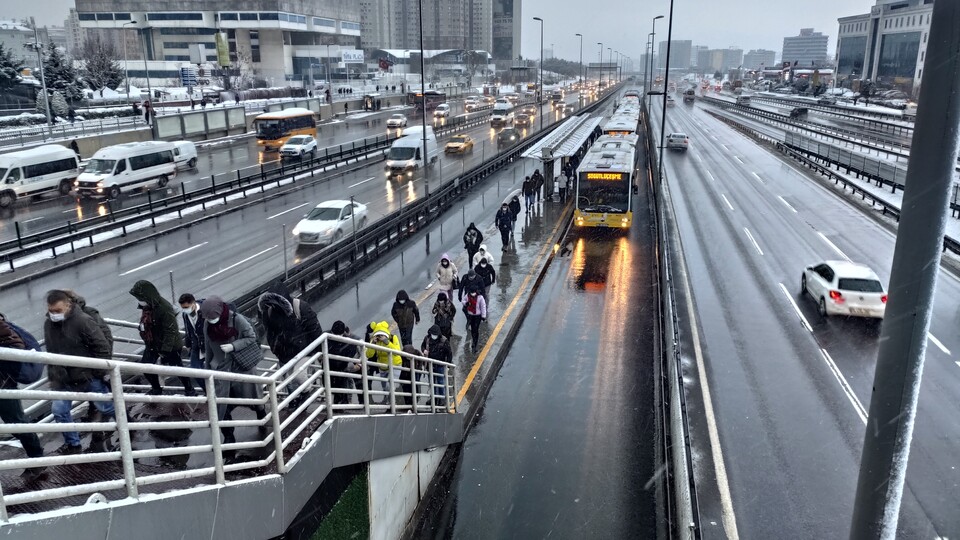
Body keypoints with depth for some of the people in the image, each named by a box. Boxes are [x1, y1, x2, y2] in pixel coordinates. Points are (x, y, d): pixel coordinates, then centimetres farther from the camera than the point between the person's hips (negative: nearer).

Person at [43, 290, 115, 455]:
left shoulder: (82, 321, -21)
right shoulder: (48, 324, 0)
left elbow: (103, 347, -17)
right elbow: (50, 353, 13)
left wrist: (100, 373, -13)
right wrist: (52, 376, 12)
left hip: (89, 377, -5)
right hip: (64, 380, 5)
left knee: (107, 408, 7)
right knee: (59, 410, 1)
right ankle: (73, 444, 18)